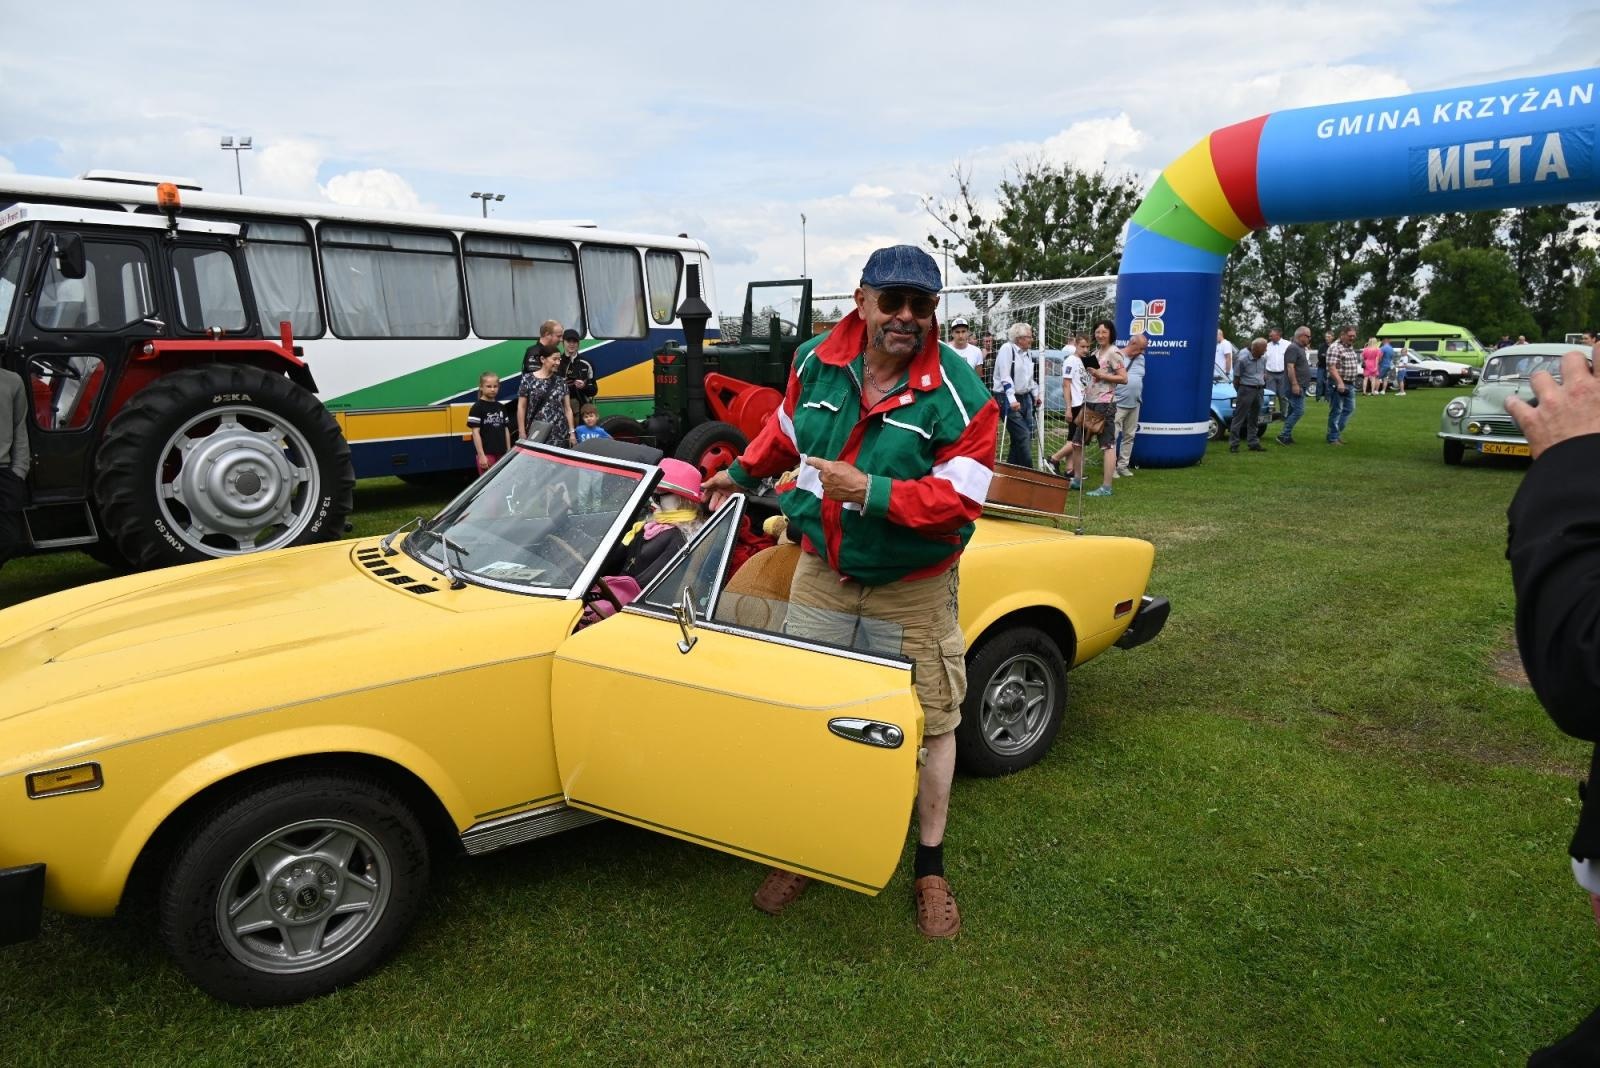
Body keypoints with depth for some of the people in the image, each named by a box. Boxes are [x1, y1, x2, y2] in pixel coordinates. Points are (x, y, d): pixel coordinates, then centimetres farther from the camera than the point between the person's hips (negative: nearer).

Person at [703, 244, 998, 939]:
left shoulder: (960, 396, -18)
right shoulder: (816, 362, -6)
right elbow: (787, 431, 14)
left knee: (931, 723, 8)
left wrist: (871, 491, -33)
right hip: (821, 575, 3)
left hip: (914, 591, -3)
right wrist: (739, 473, 25)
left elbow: (959, 499, -24)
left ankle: (930, 870, 29)